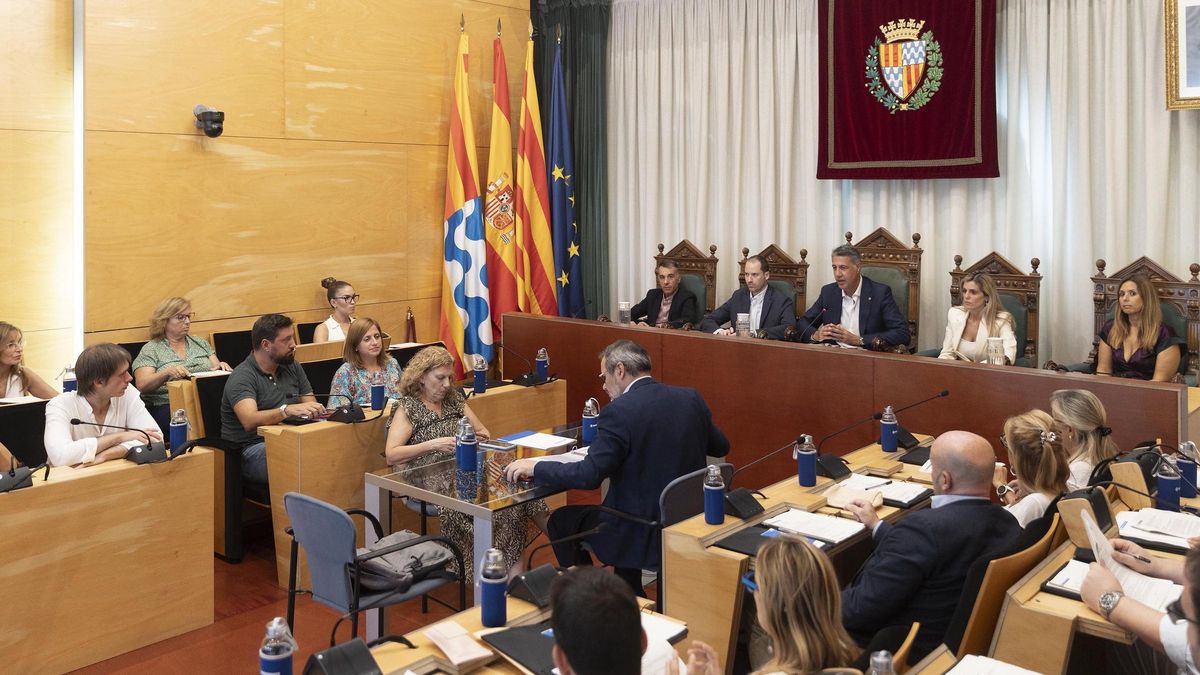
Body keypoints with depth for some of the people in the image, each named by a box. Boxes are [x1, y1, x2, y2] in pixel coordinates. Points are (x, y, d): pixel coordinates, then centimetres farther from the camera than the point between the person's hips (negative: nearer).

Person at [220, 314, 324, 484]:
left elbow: (311, 405, 8)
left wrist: (314, 410, -17)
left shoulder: (292, 367, 14)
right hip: (251, 449, -6)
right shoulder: (242, 377, -8)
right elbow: (249, 422, -25)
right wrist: (287, 410, -43)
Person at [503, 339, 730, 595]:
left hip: (648, 534, -7)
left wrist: (535, 468, -8)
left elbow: (589, 475, -21)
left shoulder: (619, 412, -18)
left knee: (561, 520, 15)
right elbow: (721, 447, 15)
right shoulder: (691, 398, 1)